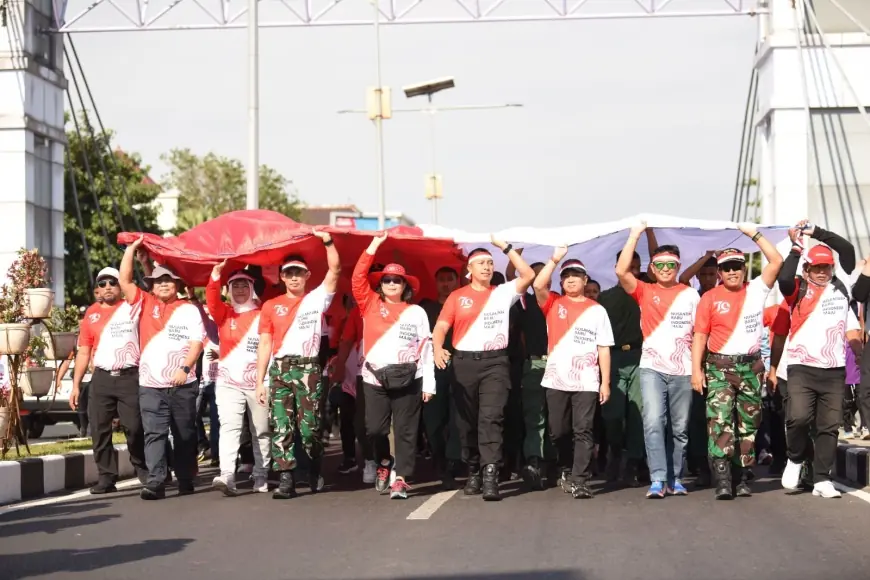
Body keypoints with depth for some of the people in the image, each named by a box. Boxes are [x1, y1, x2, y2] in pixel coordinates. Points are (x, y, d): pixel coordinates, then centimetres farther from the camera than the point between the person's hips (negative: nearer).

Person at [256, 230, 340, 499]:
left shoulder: (317, 299, 10)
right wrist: (260, 381, 4)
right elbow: (265, 344, 10)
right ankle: (286, 479, -3)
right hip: (279, 370, 2)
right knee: (281, 427, -4)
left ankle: (315, 471, 21)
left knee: (310, 427, -2)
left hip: (308, 369, -2)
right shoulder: (271, 306, 12)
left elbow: (335, 269, 0)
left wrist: (327, 240, -10)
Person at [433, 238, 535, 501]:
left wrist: (506, 247, 1)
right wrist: (438, 349, -20)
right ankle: (473, 473, 21)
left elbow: (528, 275, 0)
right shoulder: (457, 297, 7)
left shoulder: (503, 293, 10)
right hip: (464, 362, 1)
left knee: (491, 418, -13)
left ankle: (490, 477, -20)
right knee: (467, 421, 7)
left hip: (495, 363, -1)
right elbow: (441, 327, 1)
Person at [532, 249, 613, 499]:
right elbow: (538, 285, -12)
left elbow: (603, 348, 5)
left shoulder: (597, 310, 7)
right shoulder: (553, 304, 9)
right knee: (558, 432, 10)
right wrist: (555, 258, -12)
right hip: (556, 381, 2)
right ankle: (567, 471, 31)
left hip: (586, 382, -1)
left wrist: (605, 382, 0)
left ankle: (580, 481, -8)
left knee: (583, 432, -6)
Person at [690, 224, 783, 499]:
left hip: (751, 366, 3)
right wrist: (696, 370, -7)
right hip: (720, 367, -3)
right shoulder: (710, 298, 1)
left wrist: (754, 234, -3)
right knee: (720, 421, -15)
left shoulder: (756, 290, 6)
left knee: (748, 424, 7)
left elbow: (776, 261, -1)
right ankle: (723, 479, -20)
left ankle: (741, 478, 14)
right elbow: (700, 335, 1)